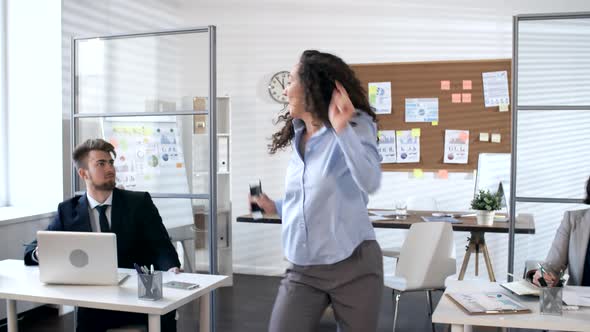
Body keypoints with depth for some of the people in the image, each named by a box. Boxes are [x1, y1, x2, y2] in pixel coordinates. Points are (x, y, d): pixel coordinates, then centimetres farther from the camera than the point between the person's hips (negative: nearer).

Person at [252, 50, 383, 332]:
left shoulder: (356, 126, -10)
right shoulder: (299, 138, 11)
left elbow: (370, 182, -28)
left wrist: (342, 129, -34)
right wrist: (276, 207, 14)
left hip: (352, 265, -5)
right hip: (302, 270, 6)